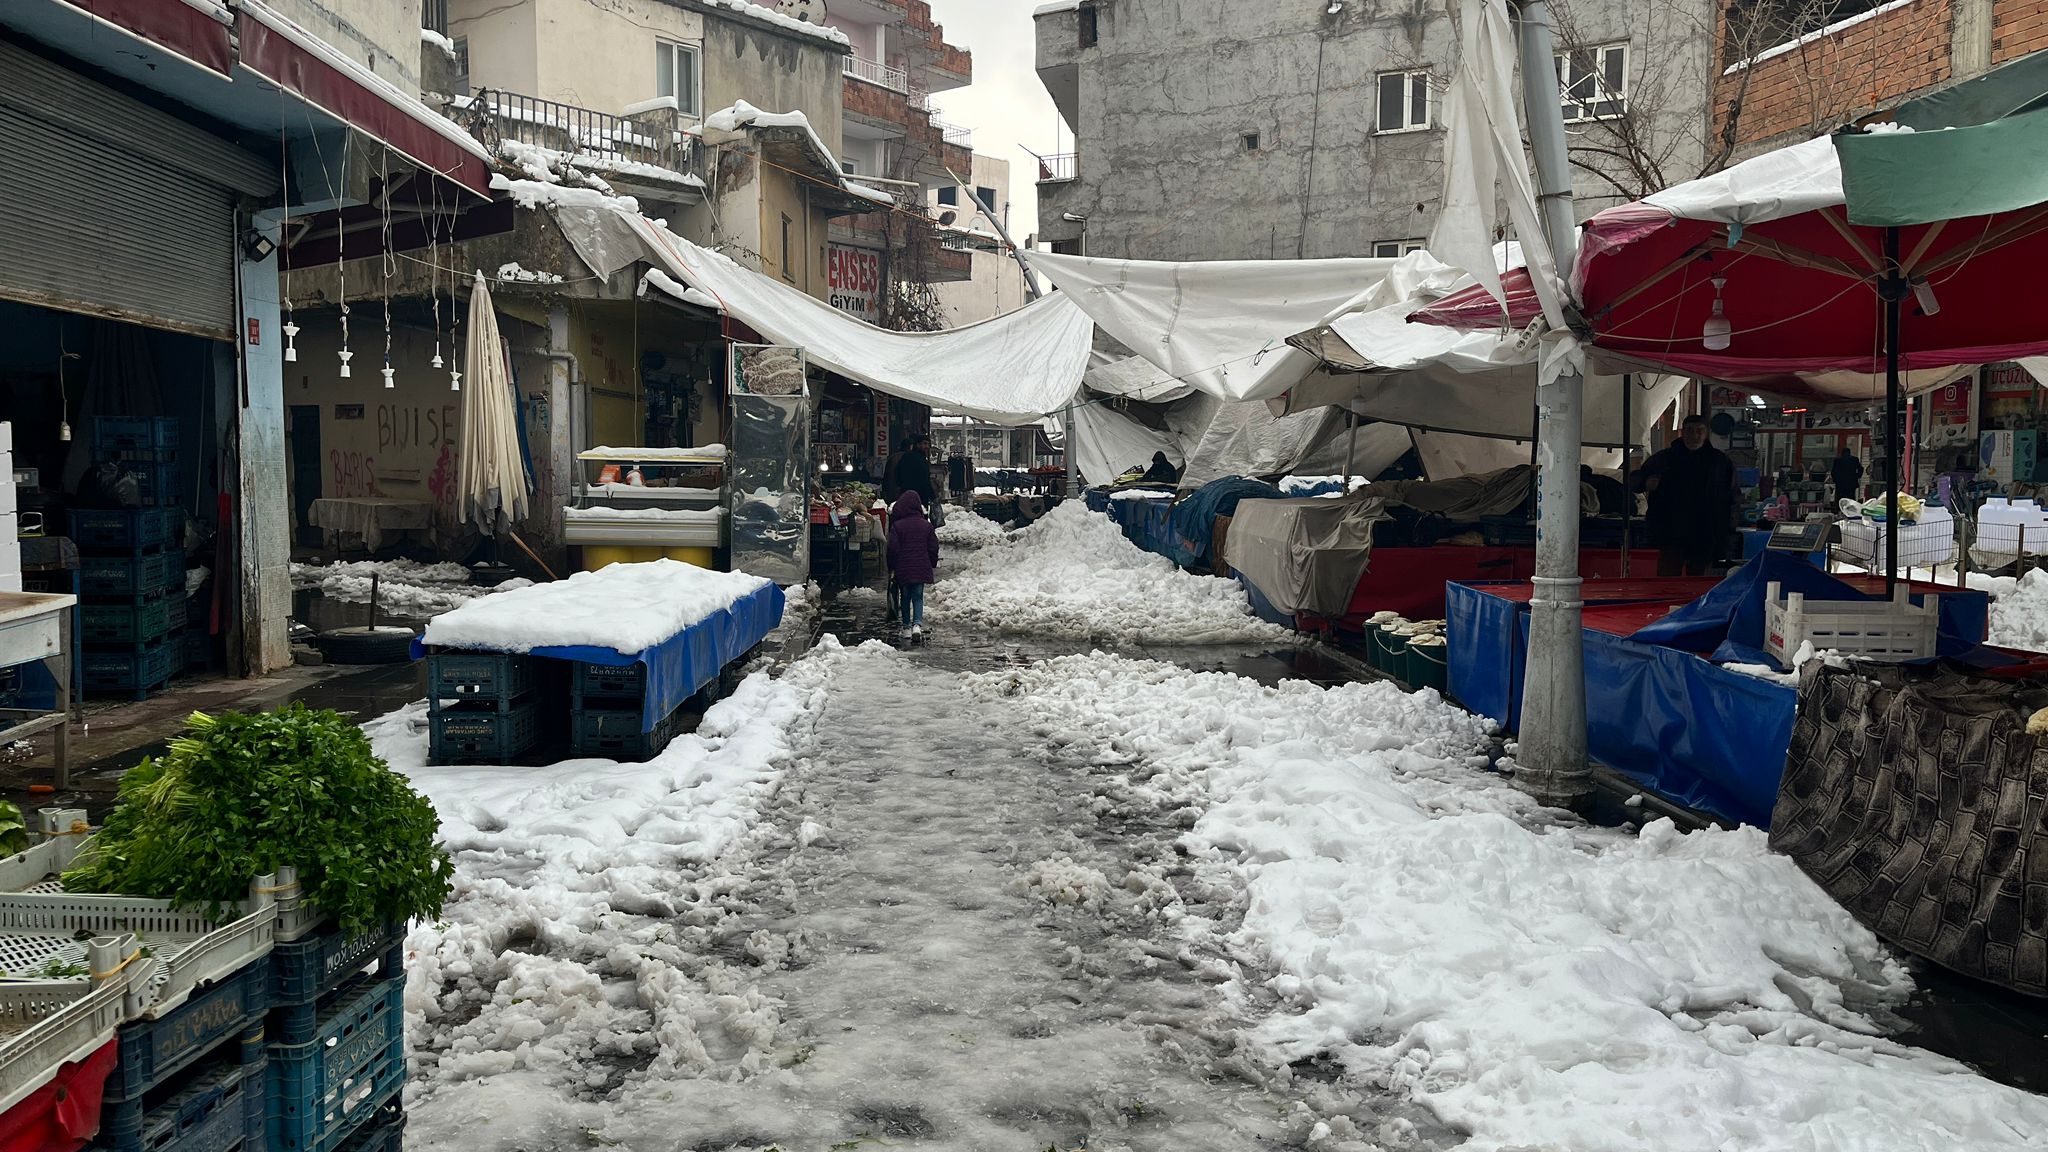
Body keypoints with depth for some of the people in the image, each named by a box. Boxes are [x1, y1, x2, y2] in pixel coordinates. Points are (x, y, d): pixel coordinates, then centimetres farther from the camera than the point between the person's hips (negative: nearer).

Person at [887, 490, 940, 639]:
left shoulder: (897, 526, -10)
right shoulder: (926, 525, -2)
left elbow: (893, 549, -8)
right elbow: (933, 547, 4)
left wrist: (891, 566, 6)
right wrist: (933, 564, 18)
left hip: (903, 568, -1)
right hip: (921, 568, 2)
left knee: (905, 597, 12)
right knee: (918, 597, 6)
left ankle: (906, 626, 16)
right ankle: (917, 623, -14)